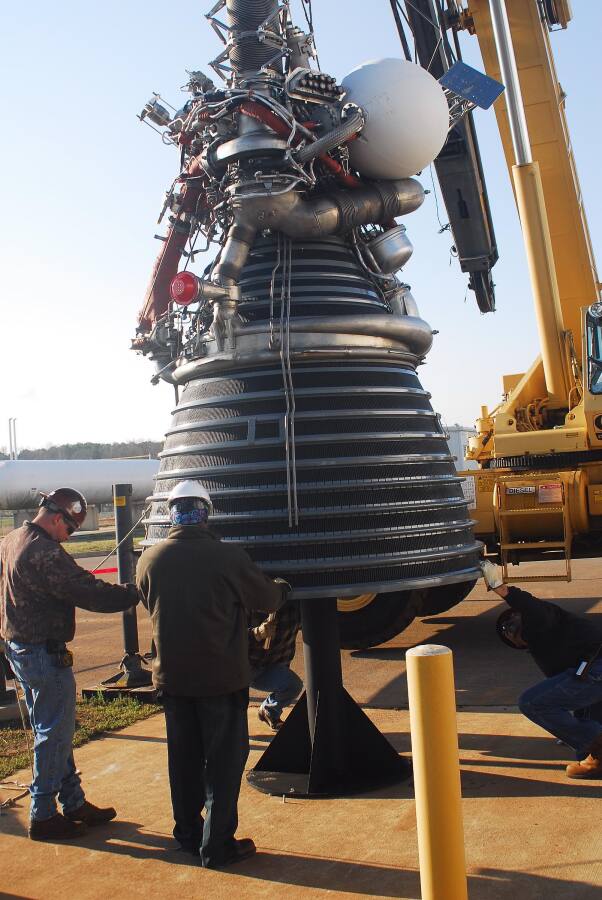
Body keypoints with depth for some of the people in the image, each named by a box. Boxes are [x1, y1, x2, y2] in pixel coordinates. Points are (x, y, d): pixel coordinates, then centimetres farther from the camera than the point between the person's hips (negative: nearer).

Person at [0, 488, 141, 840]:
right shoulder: (45, 553, -24)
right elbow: (89, 593, -27)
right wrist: (135, 593, -18)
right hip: (45, 653, -10)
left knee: (52, 730, 17)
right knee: (55, 733, 3)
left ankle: (74, 802, 29)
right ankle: (43, 815, 14)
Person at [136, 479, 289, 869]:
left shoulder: (150, 560, -6)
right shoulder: (227, 556, -17)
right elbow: (268, 597, -4)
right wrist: (281, 588, 20)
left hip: (173, 676, 4)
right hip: (222, 676, -4)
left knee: (184, 759, 19)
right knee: (224, 761, 10)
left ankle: (188, 835, 32)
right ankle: (217, 846, 16)